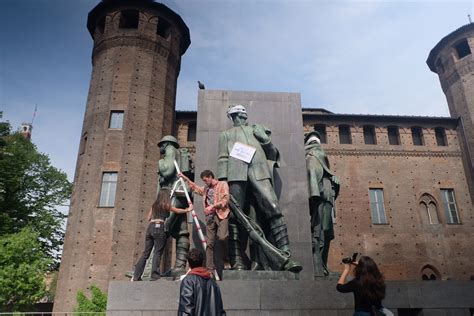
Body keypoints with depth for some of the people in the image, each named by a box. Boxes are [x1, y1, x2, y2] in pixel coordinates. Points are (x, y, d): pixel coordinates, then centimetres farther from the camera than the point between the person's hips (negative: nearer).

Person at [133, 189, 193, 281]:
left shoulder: (154, 205, 21)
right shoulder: (166, 205, 5)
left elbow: (148, 218, 22)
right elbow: (177, 211, 9)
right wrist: (188, 209, 22)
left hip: (150, 227, 6)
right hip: (159, 227, -6)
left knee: (146, 253, 8)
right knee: (157, 253, -5)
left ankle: (136, 276, 7)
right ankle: (154, 276, -10)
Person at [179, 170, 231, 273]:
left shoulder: (222, 184, 5)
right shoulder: (206, 188, 25)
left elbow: (225, 199, -7)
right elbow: (195, 187, 44)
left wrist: (213, 206, -15)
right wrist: (186, 178, 41)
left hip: (221, 215, -6)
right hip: (210, 216, 6)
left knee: (222, 237, -27)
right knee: (209, 243, 0)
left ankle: (226, 261, -7)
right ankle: (210, 268, 1)